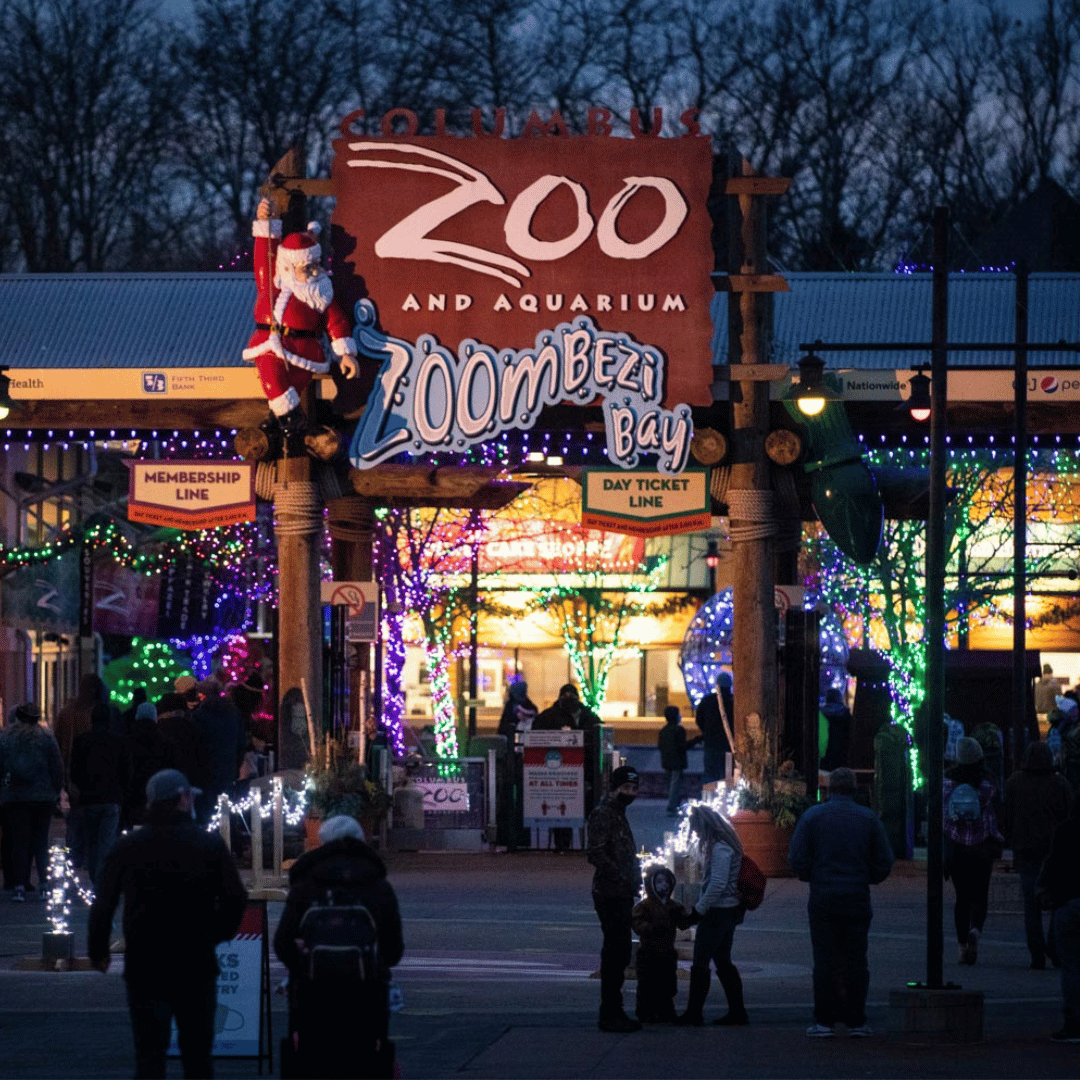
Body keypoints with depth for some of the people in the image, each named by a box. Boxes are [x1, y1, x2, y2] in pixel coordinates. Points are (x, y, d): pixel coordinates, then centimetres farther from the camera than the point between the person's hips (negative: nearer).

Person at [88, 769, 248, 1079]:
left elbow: (103, 904, -1)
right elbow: (235, 899, -2)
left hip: (145, 969, 0)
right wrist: (216, 935, 14)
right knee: (198, 1054, 10)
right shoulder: (210, 845, -2)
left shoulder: (126, 848, -1)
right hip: (197, 968, 0)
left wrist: (98, 951, 11)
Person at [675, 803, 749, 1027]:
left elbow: (717, 884, -22)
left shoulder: (720, 849, -17)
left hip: (717, 913, -10)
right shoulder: (723, 845, 14)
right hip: (729, 911, 10)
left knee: (700, 963, -4)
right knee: (723, 962, 14)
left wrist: (699, 910, -16)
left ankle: (694, 1013, -1)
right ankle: (737, 1011, 15)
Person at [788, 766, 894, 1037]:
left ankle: (824, 1020, -2)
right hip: (857, 898, 1)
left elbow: (797, 857, -4)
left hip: (823, 897, -1)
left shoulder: (812, 817, -1)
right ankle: (856, 1020, 5)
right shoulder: (869, 819, 2)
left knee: (825, 961, 1)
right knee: (856, 960, 6)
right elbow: (885, 861, 2)